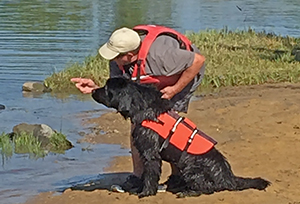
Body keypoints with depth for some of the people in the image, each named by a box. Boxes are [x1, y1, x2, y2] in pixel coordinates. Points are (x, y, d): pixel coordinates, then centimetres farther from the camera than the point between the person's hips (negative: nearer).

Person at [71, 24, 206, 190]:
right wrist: (95, 88, -34)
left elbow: (198, 60, -33)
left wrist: (175, 89, -28)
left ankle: (178, 176, -4)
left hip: (186, 76, -6)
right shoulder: (118, 61, -23)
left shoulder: (159, 54, -43)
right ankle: (138, 175, 2)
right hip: (156, 82, 7)